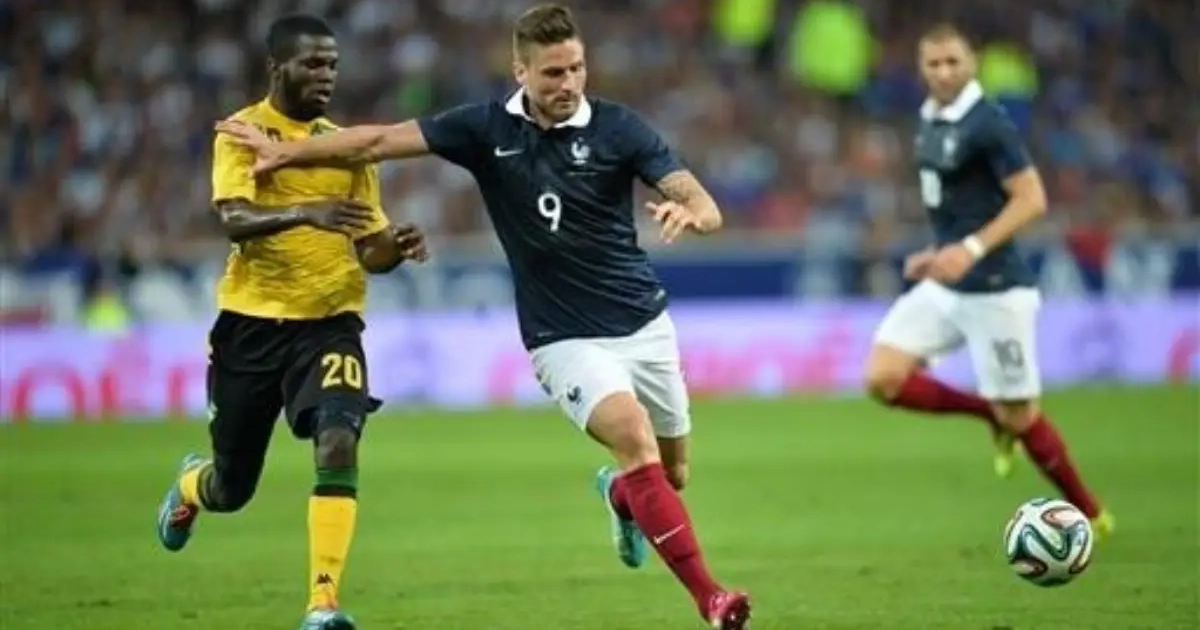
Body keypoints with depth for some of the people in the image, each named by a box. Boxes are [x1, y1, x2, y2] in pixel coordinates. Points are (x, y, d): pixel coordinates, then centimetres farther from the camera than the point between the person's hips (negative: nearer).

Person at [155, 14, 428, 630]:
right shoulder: (242, 132, -4)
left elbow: (369, 251, 12)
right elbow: (235, 221, -20)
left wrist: (396, 246, -12)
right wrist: (306, 214, -37)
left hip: (328, 322, 2)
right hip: (250, 321, -2)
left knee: (339, 444, -24)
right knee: (231, 489, 11)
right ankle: (189, 485, 50)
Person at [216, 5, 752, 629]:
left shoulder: (618, 127, -8)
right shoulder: (486, 128, -5)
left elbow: (706, 208, -15)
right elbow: (381, 140, 3)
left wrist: (689, 212, -39)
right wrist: (286, 151, 4)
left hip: (644, 322, 2)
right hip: (565, 338, -2)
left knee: (671, 473, 10)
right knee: (633, 437, -26)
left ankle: (620, 495, 49)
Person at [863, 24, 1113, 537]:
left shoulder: (988, 124, -16)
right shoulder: (931, 123, 10)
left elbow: (1031, 200, -19)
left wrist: (971, 249, -26)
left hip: (993, 291, -8)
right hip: (945, 288, 8)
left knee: (1017, 416, -1)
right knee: (884, 379, -6)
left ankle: (1089, 514, 19)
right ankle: (992, 415, 13)